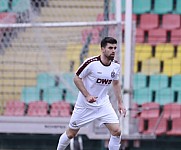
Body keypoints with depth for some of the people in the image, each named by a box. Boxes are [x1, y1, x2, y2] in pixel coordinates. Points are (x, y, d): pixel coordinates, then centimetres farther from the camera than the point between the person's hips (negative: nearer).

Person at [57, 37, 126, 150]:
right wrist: (87, 95, -21)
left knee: (116, 131, -13)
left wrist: (120, 103, 9)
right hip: (85, 105, -4)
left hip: (103, 103, 4)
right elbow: (77, 78, -12)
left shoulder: (116, 66, -5)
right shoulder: (91, 63, -21)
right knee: (71, 134, 7)